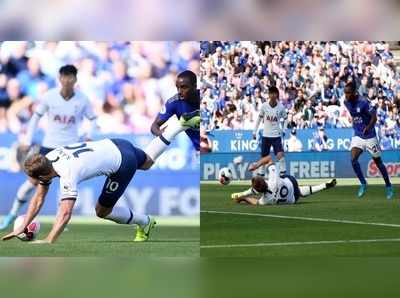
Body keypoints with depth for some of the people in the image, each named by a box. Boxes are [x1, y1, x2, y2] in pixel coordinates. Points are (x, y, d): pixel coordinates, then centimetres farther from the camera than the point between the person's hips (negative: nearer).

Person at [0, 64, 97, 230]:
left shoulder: (82, 99, -6)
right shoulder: (50, 96, -7)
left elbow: (92, 118, 9)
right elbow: (36, 116, 5)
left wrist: (89, 136, -9)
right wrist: (27, 140, 2)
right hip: (49, 145, 0)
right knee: (32, 181, -2)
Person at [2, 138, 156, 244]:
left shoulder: (67, 174, -36)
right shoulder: (46, 160, -12)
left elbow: (65, 213, -42)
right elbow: (38, 199, -4)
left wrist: (48, 241, -46)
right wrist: (22, 227, -8)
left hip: (123, 164, -7)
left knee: (102, 211, 3)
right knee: (147, 163, 37)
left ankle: (144, 222, 24)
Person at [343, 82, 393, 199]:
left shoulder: (363, 102, -20)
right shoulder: (347, 103, -1)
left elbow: (374, 116, -19)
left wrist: (369, 127, -34)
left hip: (370, 136, -5)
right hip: (357, 136, 5)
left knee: (378, 162, 8)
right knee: (353, 159, -16)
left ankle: (388, 186, 25)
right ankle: (363, 184, -1)